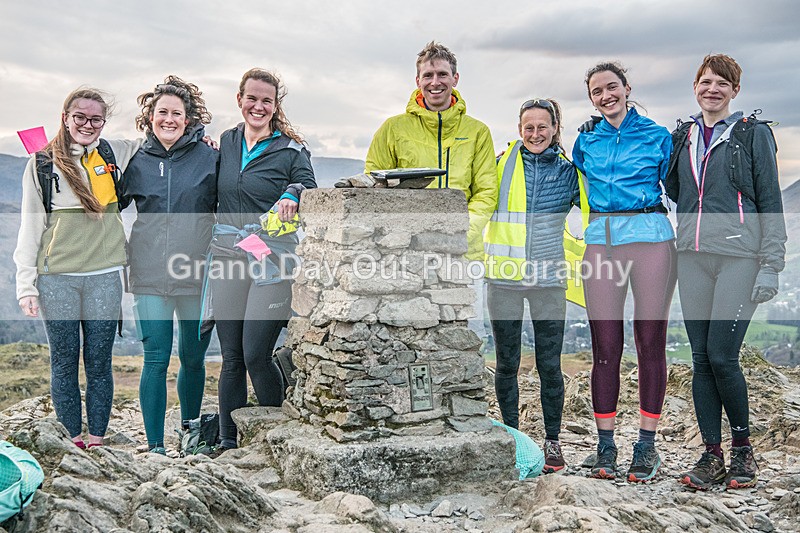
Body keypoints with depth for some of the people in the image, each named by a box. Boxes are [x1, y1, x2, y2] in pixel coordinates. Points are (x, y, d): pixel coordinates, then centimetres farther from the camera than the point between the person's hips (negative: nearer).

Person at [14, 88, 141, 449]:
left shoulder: (116, 153, 8)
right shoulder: (42, 164, 4)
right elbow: (30, 226, 4)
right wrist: (26, 285, -1)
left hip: (104, 275, 1)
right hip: (56, 278, -1)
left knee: (99, 362, 5)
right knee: (64, 362, 5)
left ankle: (97, 440, 15)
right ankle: (72, 439, 16)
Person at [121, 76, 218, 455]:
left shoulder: (207, 157, 1)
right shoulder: (138, 162, 7)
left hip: (197, 272, 0)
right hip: (150, 273, 1)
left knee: (193, 358, 12)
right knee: (156, 360, -2)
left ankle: (190, 428, 34)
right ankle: (155, 446, 8)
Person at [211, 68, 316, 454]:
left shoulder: (291, 150, 1)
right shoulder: (225, 143, 13)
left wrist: (293, 195, -20)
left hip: (272, 260, -4)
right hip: (227, 259, 4)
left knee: (256, 354, -8)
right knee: (231, 356, 7)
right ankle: (228, 442, 18)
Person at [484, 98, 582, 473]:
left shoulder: (568, 171, 8)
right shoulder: (501, 164, 6)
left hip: (548, 277, 0)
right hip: (504, 277, 0)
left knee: (549, 364, 1)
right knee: (507, 364, 7)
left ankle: (552, 440, 17)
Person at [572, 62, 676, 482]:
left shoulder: (658, 137, 8)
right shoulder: (586, 141, 16)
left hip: (650, 237, -2)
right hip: (600, 241, 2)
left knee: (650, 343, -1)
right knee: (605, 345, 1)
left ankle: (647, 444, 9)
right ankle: (605, 445, 10)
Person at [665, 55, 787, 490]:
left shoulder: (752, 133, 4)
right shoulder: (682, 137, 16)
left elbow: (770, 203, -1)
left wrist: (770, 266, -7)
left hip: (739, 257, -4)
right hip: (693, 258, 4)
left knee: (721, 356, -9)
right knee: (701, 359, 3)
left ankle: (743, 449, 13)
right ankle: (711, 455, 12)